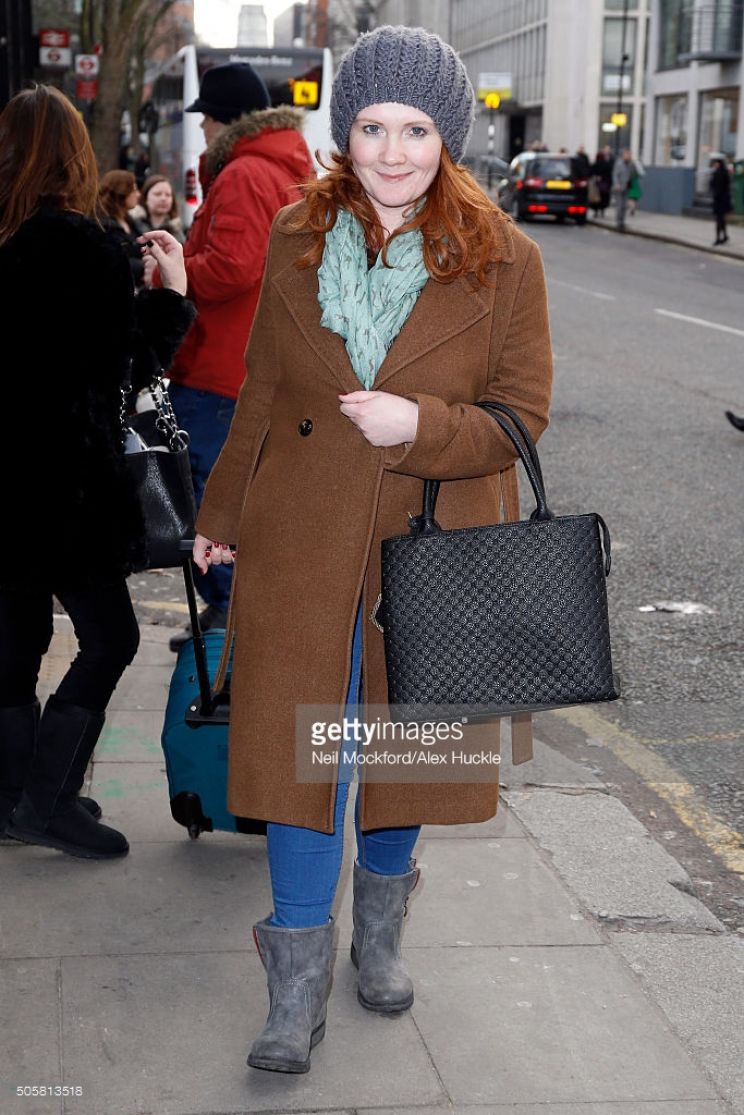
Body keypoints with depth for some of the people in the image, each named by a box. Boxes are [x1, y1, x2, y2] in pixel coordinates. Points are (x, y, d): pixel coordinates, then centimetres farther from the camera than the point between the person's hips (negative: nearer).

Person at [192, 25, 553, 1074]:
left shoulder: (503, 258, -7)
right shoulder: (297, 238, 0)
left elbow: (523, 413, -5)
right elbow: (262, 393, 9)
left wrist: (421, 425, -23)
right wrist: (222, 517, 13)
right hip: (303, 548, 1)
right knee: (299, 743, 1)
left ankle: (379, 933, 42)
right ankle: (298, 987, 16)